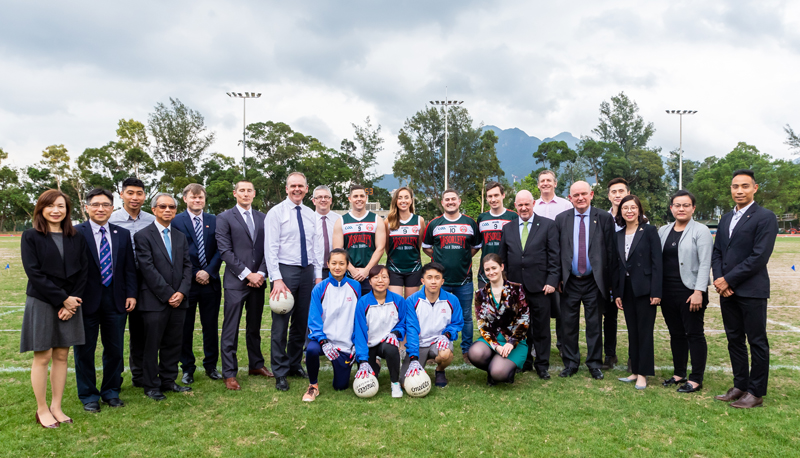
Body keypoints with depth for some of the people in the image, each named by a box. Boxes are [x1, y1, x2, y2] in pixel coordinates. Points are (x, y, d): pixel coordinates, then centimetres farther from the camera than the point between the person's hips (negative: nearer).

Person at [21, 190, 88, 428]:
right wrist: (63, 298, -14)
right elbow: (34, 272, -10)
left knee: (62, 356, 7)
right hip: (41, 303, -3)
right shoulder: (31, 237, -2)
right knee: (42, 357, 3)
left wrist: (71, 303, -8)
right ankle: (42, 410, 15)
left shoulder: (77, 238, 6)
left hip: (70, 304, 3)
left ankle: (56, 407, 18)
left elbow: (82, 272, 3)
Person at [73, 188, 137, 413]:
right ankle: (88, 396, 23)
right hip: (86, 301, -3)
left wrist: (131, 294, 1)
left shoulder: (123, 234, 7)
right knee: (85, 350, 9)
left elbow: (130, 268, 8)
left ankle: (111, 392, 27)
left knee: (115, 350, 11)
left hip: (116, 301, 3)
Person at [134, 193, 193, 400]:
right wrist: (168, 294, -13)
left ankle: (168, 381, 23)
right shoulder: (143, 236, -3)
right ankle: (151, 386, 14)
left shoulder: (181, 237, 15)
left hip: (178, 300, 5)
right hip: (155, 301, -5)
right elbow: (148, 268, -11)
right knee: (152, 345, 2)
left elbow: (187, 266, 10)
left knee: (173, 343, 11)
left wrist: (182, 292, -6)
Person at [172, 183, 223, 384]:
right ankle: (187, 368, 19)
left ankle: (211, 365, 21)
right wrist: (194, 274, -10)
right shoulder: (176, 221, 0)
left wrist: (208, 272, -9)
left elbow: (219, 250, 4)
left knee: (211, 326, 9)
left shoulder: (214, 221, 8)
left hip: (210, 281, 2)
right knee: (185, 328, 7)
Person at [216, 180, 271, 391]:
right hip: (235, 281, -4)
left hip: (258, 281, 4)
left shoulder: (263, 218, 11)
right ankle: (229, 373, 6)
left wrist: (261, 273, -6)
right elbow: (225, 251, -7)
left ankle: (256, 365, 27)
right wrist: (247, 274, -12)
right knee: (230, 330, -1)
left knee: (254, 326, 15)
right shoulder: (224, 218, 0)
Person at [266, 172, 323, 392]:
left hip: (307, 271, 5)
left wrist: (318, 275, 7)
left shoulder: (310, 214, 12)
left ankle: (295, 365, 26)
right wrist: (277, 279, -16)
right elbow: (270, 248, -9)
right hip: (285, 270, -5)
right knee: (281, 323, -3)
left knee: (302, 322, 11)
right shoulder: (276, 212, -4)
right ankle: (280, 373, 7)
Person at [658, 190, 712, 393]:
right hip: (668, 291, 5)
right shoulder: (663, 231, 11)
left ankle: (696, 379, 10)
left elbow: (705, 263, -11)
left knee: (694, 334, 2)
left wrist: (699, 292, -18)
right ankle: (679, 373, 25)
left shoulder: (701, 231, -5)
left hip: (690, 291, -5)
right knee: (676, 334, 13)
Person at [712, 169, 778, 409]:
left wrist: (728, 280, -14)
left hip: (751, 290, -7)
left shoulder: (765, 217, -8)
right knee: (734, 340, 13)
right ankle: (740, 386, 24)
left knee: (757, 342, 3)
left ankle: (756, 393, 13)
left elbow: (759, 256, -16)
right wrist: (719, 279, -3)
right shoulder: (726, 218, 14)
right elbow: (717, 251, 13)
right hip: (727, 290, 7)